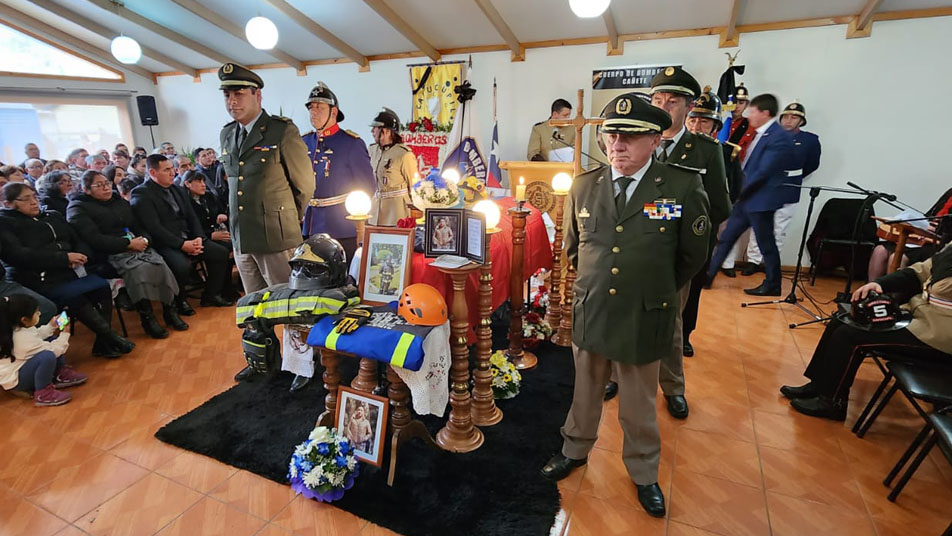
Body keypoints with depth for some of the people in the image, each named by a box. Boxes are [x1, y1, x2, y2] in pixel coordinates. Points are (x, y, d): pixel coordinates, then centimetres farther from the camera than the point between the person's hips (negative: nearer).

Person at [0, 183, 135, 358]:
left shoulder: (52, 217, 20)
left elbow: (79, 241, 17)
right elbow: (20, 256, -14)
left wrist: (79, 257, -7)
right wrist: (64, 258, -18)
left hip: (67, 273, 6)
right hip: (37, 280, -6)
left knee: (102, 286, -21)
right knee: (74, 297, -32)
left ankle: (103, 343, -18)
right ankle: (112, 338, -22)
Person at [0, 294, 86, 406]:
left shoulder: (17, 327, -5)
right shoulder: (25, 338, -32)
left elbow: (37, 335, 16)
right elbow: (53, 350, -21)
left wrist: (51, 326, 5)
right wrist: (65, 334, -10)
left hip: (22, 366, 11)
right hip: (15, 380, -11)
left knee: (53, 339, 12)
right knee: (48, 356, -37)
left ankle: (61, 374, 14)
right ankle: (43, 394, -21)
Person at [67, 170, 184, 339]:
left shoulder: (120, 202, 22)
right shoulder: (78, 208, 2)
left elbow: (139, 227, 20)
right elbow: (95, 239, -11)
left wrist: (143, 240, -4)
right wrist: (129, 244, -16)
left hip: (137, 247, 6)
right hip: (111, 254, -6)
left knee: (161, 265, -26)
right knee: (141, 269, -35)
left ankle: (170, 311, -18)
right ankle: (147, 319, -25)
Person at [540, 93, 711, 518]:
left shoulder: (683, 187, -12)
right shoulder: (583, 186, -2)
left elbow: (692, 256, 0)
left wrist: (653, 291, 9)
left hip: (644, 320, -2)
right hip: (588, 314, 3)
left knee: (639, 404, 16)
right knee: (585, 391, 22)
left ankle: (643, 473, 41)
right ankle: (575, 450, 46)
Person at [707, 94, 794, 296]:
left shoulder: (780, 137, -16)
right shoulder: (760, 134, 12)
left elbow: (763, 172, -20)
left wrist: (741, 190, -11)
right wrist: (740, 190, 5)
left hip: (761, 201, -9)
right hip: (746, 199, 9)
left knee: (766, 243, 4)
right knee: (726, 238, 12)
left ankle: (773, 285, 19)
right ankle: (708, 274, 20)